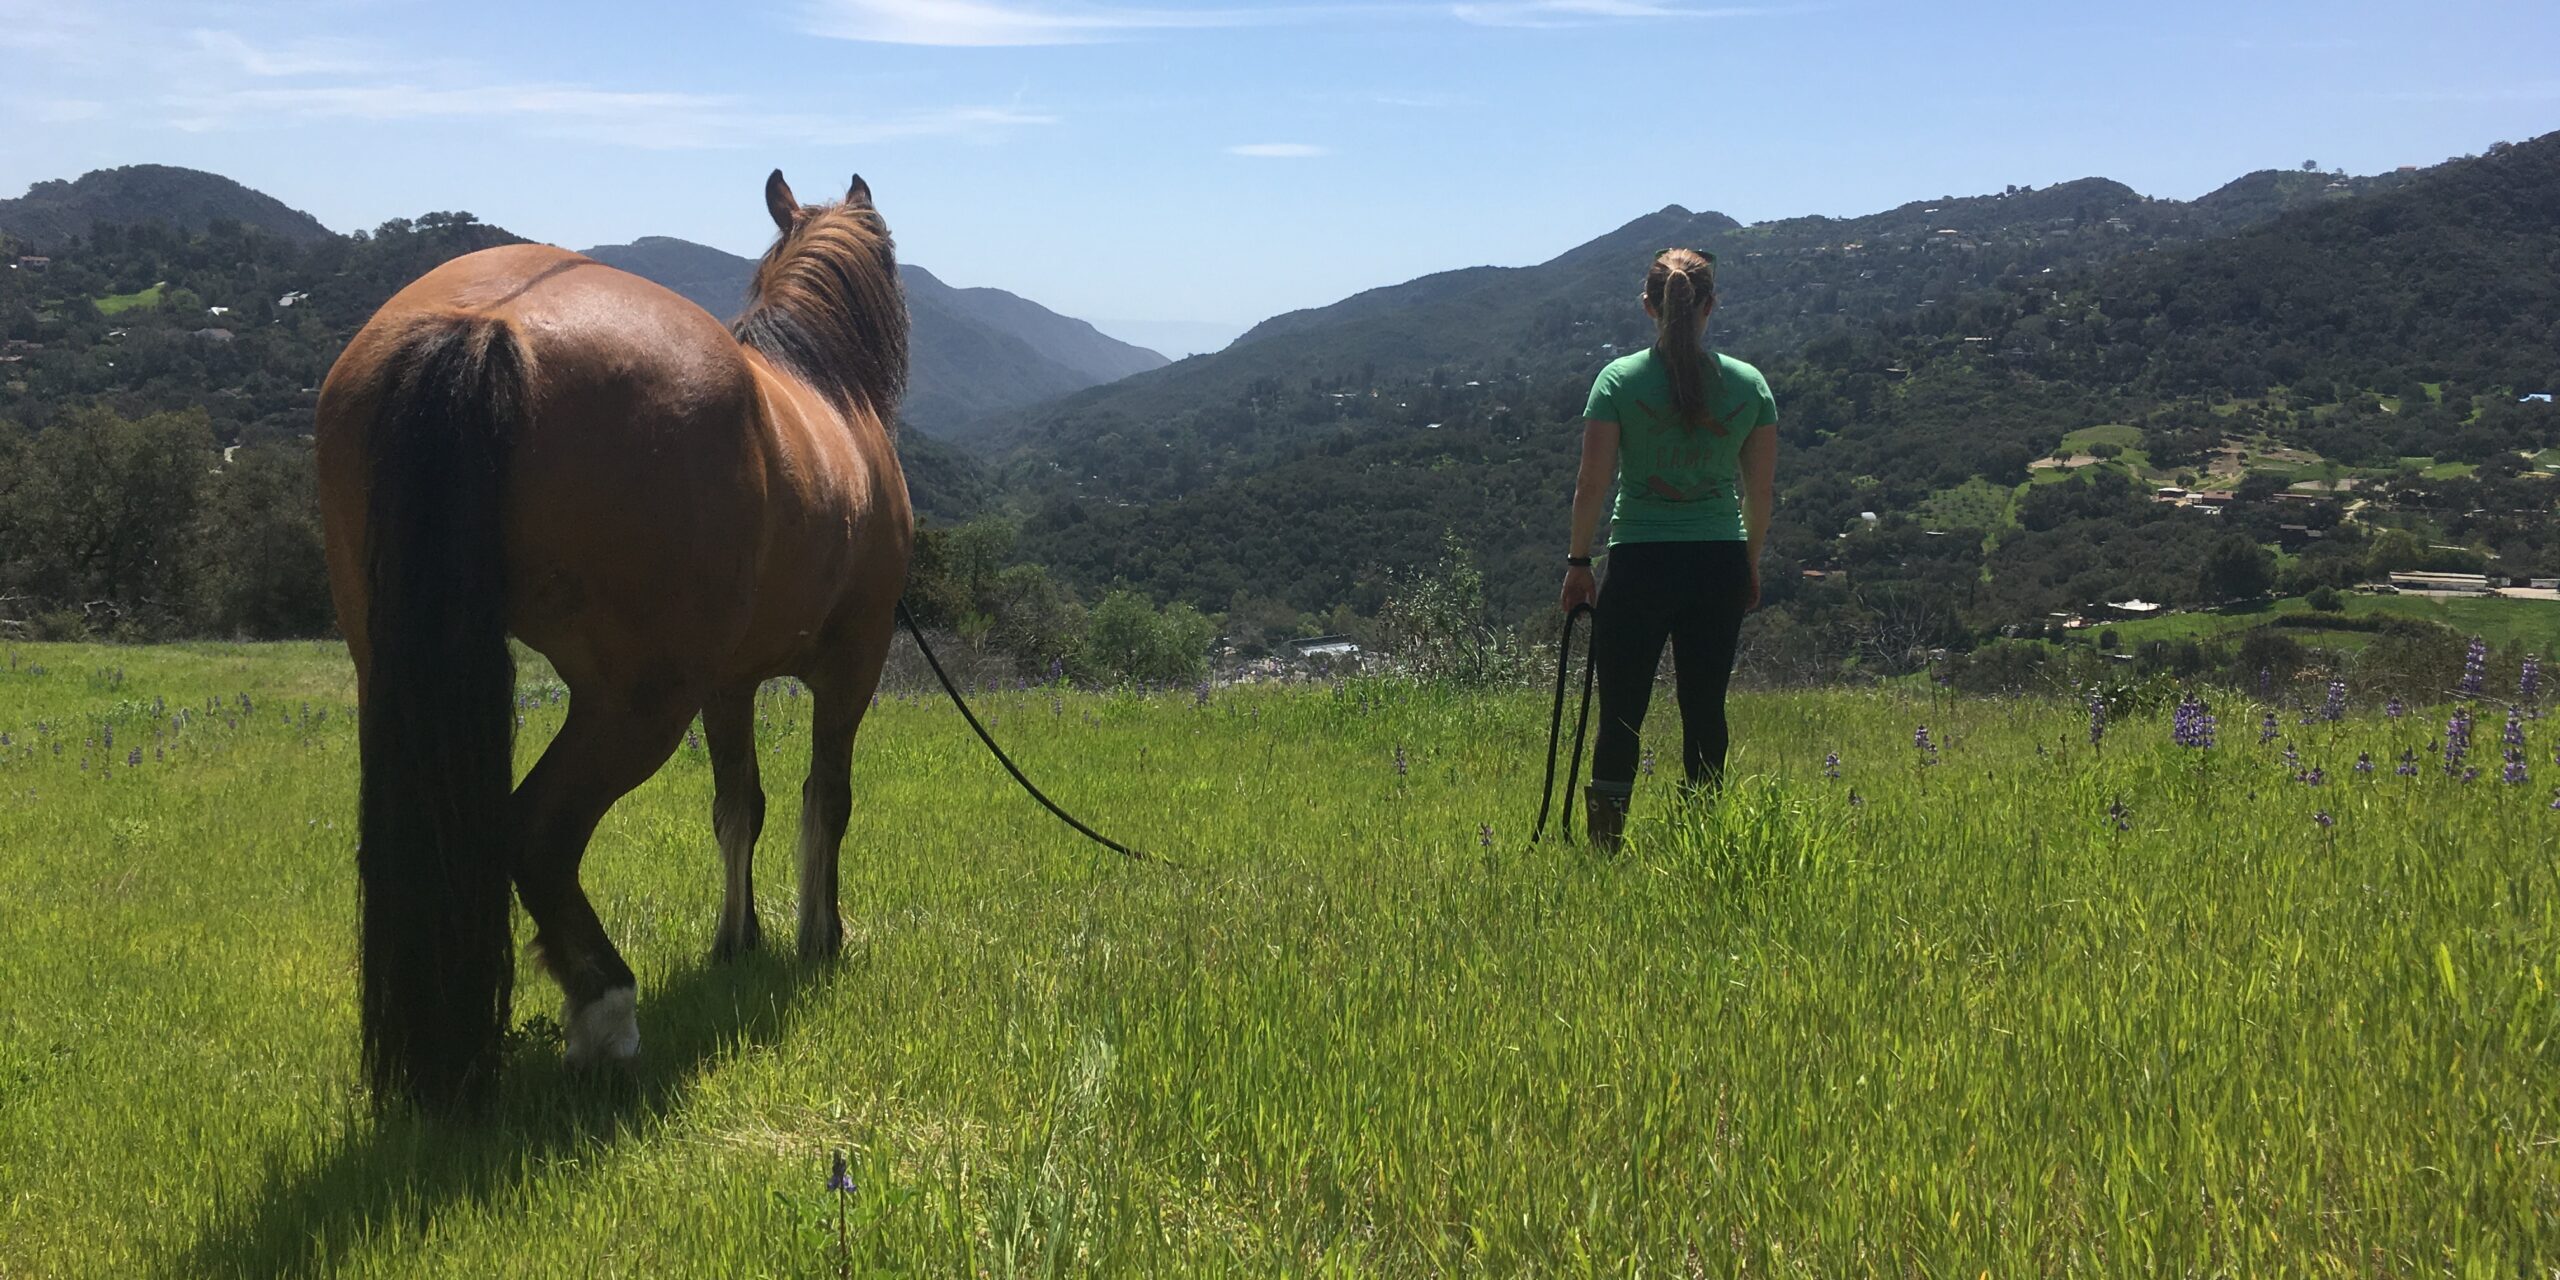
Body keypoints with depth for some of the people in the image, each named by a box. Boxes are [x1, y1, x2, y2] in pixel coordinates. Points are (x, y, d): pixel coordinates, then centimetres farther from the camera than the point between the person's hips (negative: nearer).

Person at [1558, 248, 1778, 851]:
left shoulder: (1619, 379, -4)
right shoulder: (1749, 383, 2)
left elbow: (1592, 484, -7)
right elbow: (1761, 490, 6)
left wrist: (1578, 561, 3)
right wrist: (1751, 564, 18)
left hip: (1640, 562, -2)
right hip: (1720, 563, 2)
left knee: (1621, 716, 4)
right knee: (1705, 711, 11)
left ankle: (1603, 851, 4)